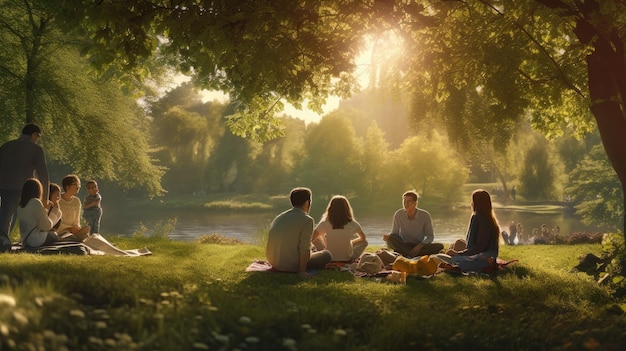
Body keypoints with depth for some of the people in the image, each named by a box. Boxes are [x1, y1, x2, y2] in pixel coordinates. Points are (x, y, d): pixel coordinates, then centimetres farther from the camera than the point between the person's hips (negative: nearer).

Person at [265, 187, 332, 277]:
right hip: (292, 265, -8)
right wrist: (302, 272, -13)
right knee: (327, 254, 9)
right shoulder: (307, 220, -13)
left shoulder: (278, 218, 10)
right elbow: (304, 249, -18)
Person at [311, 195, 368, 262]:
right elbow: (363, 238, 5)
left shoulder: (325, 223, -14)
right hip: (347, 259, 0)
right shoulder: (352, 224, -12)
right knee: (364, 242, 23)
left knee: (317, 238, 23)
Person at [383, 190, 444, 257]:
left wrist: (420, 245, -23)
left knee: (439, 246, -26)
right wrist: (388, 236, -27)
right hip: (403, 246, -1)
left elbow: (430, 236, -4)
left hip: (419, 247, 1)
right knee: (390, 238, -30)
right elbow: (394, 234, -3)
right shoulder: (398, 215, -8)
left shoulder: (425, 216, -10)